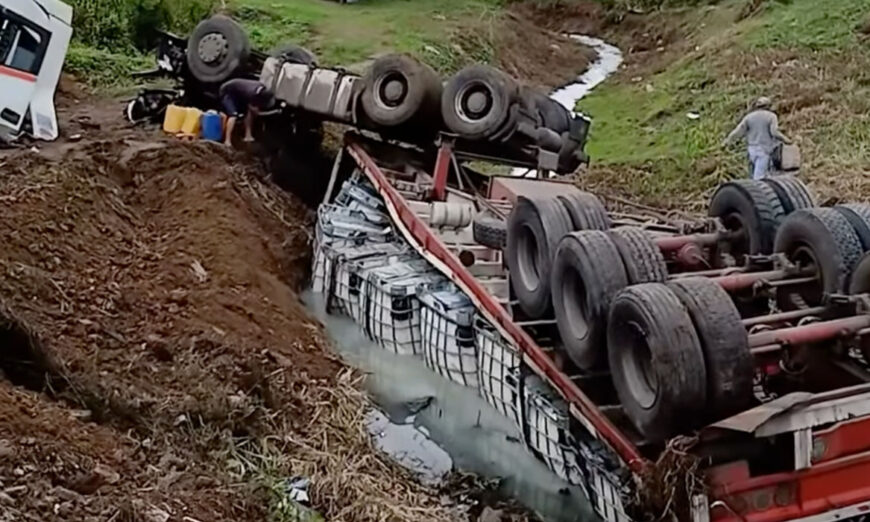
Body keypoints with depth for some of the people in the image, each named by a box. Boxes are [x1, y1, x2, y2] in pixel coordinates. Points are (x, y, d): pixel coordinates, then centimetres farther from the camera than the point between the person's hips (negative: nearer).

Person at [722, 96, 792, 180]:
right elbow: (775, 132, -14)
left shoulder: (749, 117, 5)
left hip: (752, 149, 4)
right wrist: (785, 140, -3)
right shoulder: (771, 116, -3)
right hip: (765, 150, -4)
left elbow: (738, 131, 1)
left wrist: (727, 141, 9)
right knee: (759, 176, -7)